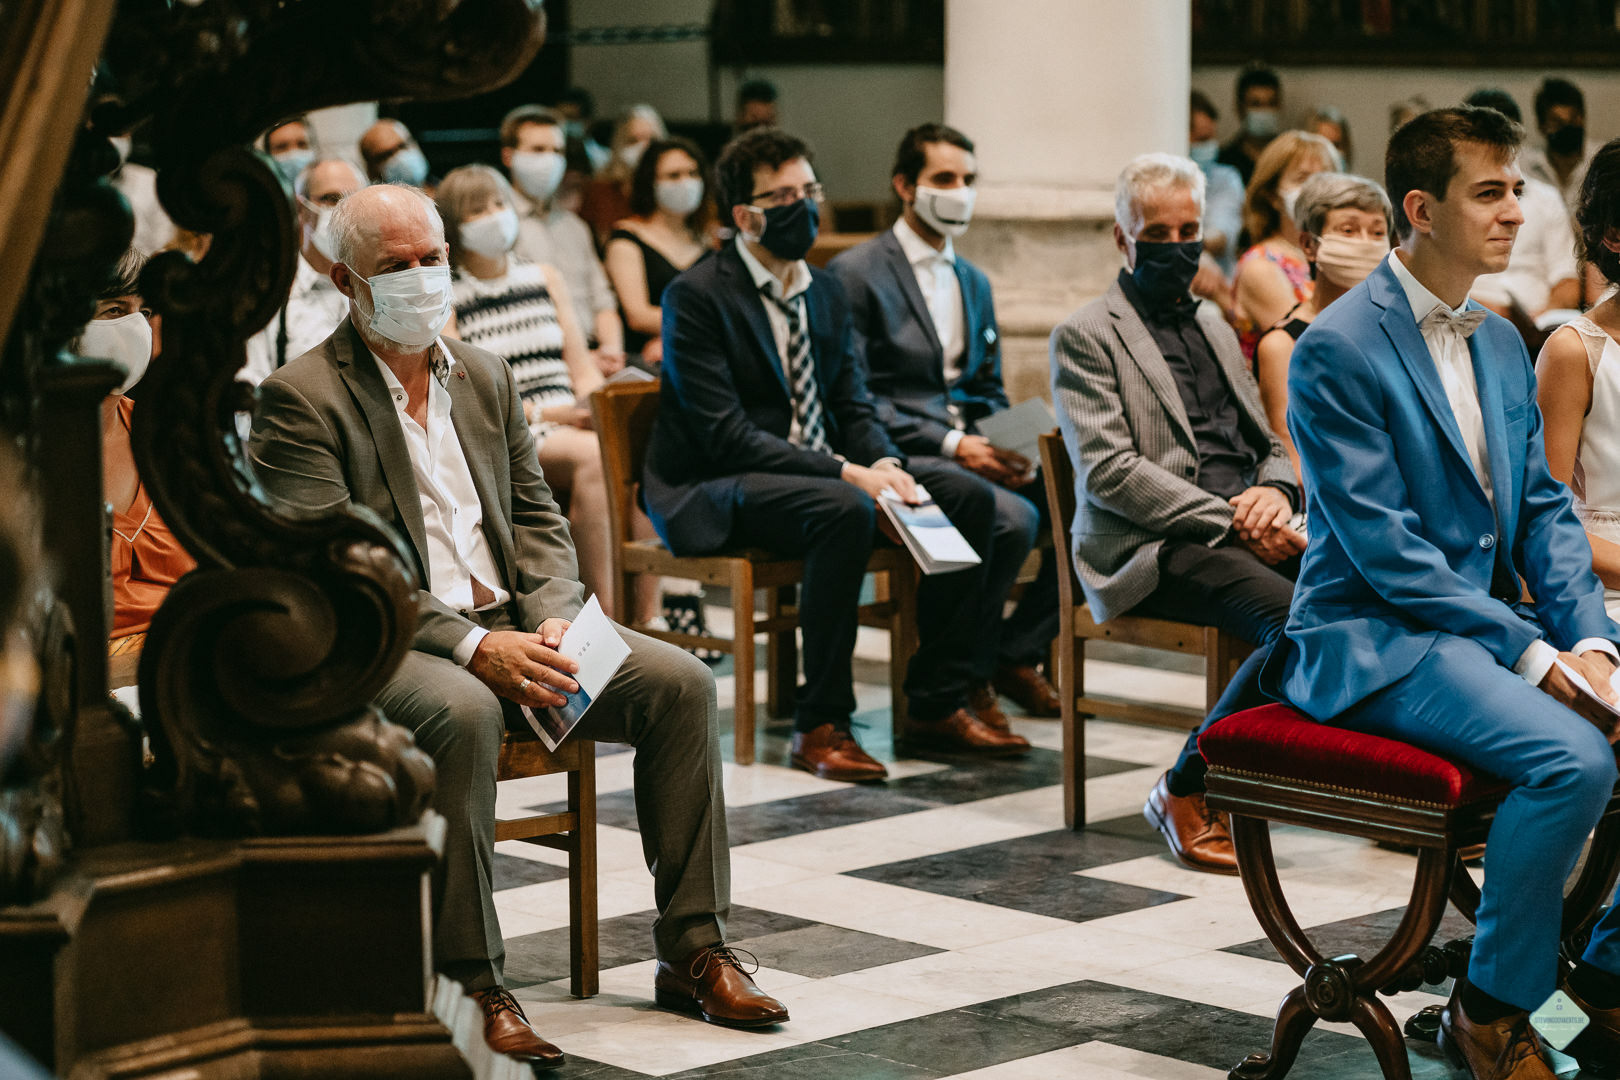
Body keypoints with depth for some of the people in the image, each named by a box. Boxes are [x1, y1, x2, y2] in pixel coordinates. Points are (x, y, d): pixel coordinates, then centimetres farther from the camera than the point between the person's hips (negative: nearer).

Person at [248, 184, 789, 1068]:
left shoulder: (485, 376, 16)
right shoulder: (300, 398, -6)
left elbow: (536, 517, 14)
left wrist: (552, 623, -7)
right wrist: (471, 646, -24)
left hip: (506, 624, 7)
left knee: (680, 682, -11)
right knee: (462, 715, -38)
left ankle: (692, 952, -4)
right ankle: (471, 987, -28)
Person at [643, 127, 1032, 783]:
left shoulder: (824, 293, 13)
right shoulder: (695, 297, -12)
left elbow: (853, 409, 13)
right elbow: (726, 435, -20)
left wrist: (885, 466, -12)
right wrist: (847, 473, -26)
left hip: (822, 471, 8)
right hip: (713, 492, -8)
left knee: (968, 495, -8)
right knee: (843, 511, -36)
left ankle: (936, 704, -1)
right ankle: (820, 726, -26)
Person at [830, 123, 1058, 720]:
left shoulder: (973, 282, 21)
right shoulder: (856, 274, -4)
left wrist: (1003, 447, -1)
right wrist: (951, 444, -18)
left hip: (969, 446, 7)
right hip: (903, 458, -7)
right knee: (1013, 517, -31)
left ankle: (1016, 653, -1)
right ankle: (969, 674, -11)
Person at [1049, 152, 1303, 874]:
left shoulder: (1214, 327, 26)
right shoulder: (1086, 335, 3)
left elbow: (1269, 443, 26)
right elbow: (1109, 472, -9)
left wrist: (1275, 492, 0)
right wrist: (1230, 522, -15)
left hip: (1244, 531, 6)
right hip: (1148, 550, -6)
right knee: (1299, 617, -32)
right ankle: (1186, 794, -17)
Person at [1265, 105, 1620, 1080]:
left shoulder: (1503, 343, 14)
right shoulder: (1338, 350, -12)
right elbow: (1382, 548, -17)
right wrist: (1533, 656, -21)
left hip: (1494, 621, 8)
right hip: (1374, 639, -8)